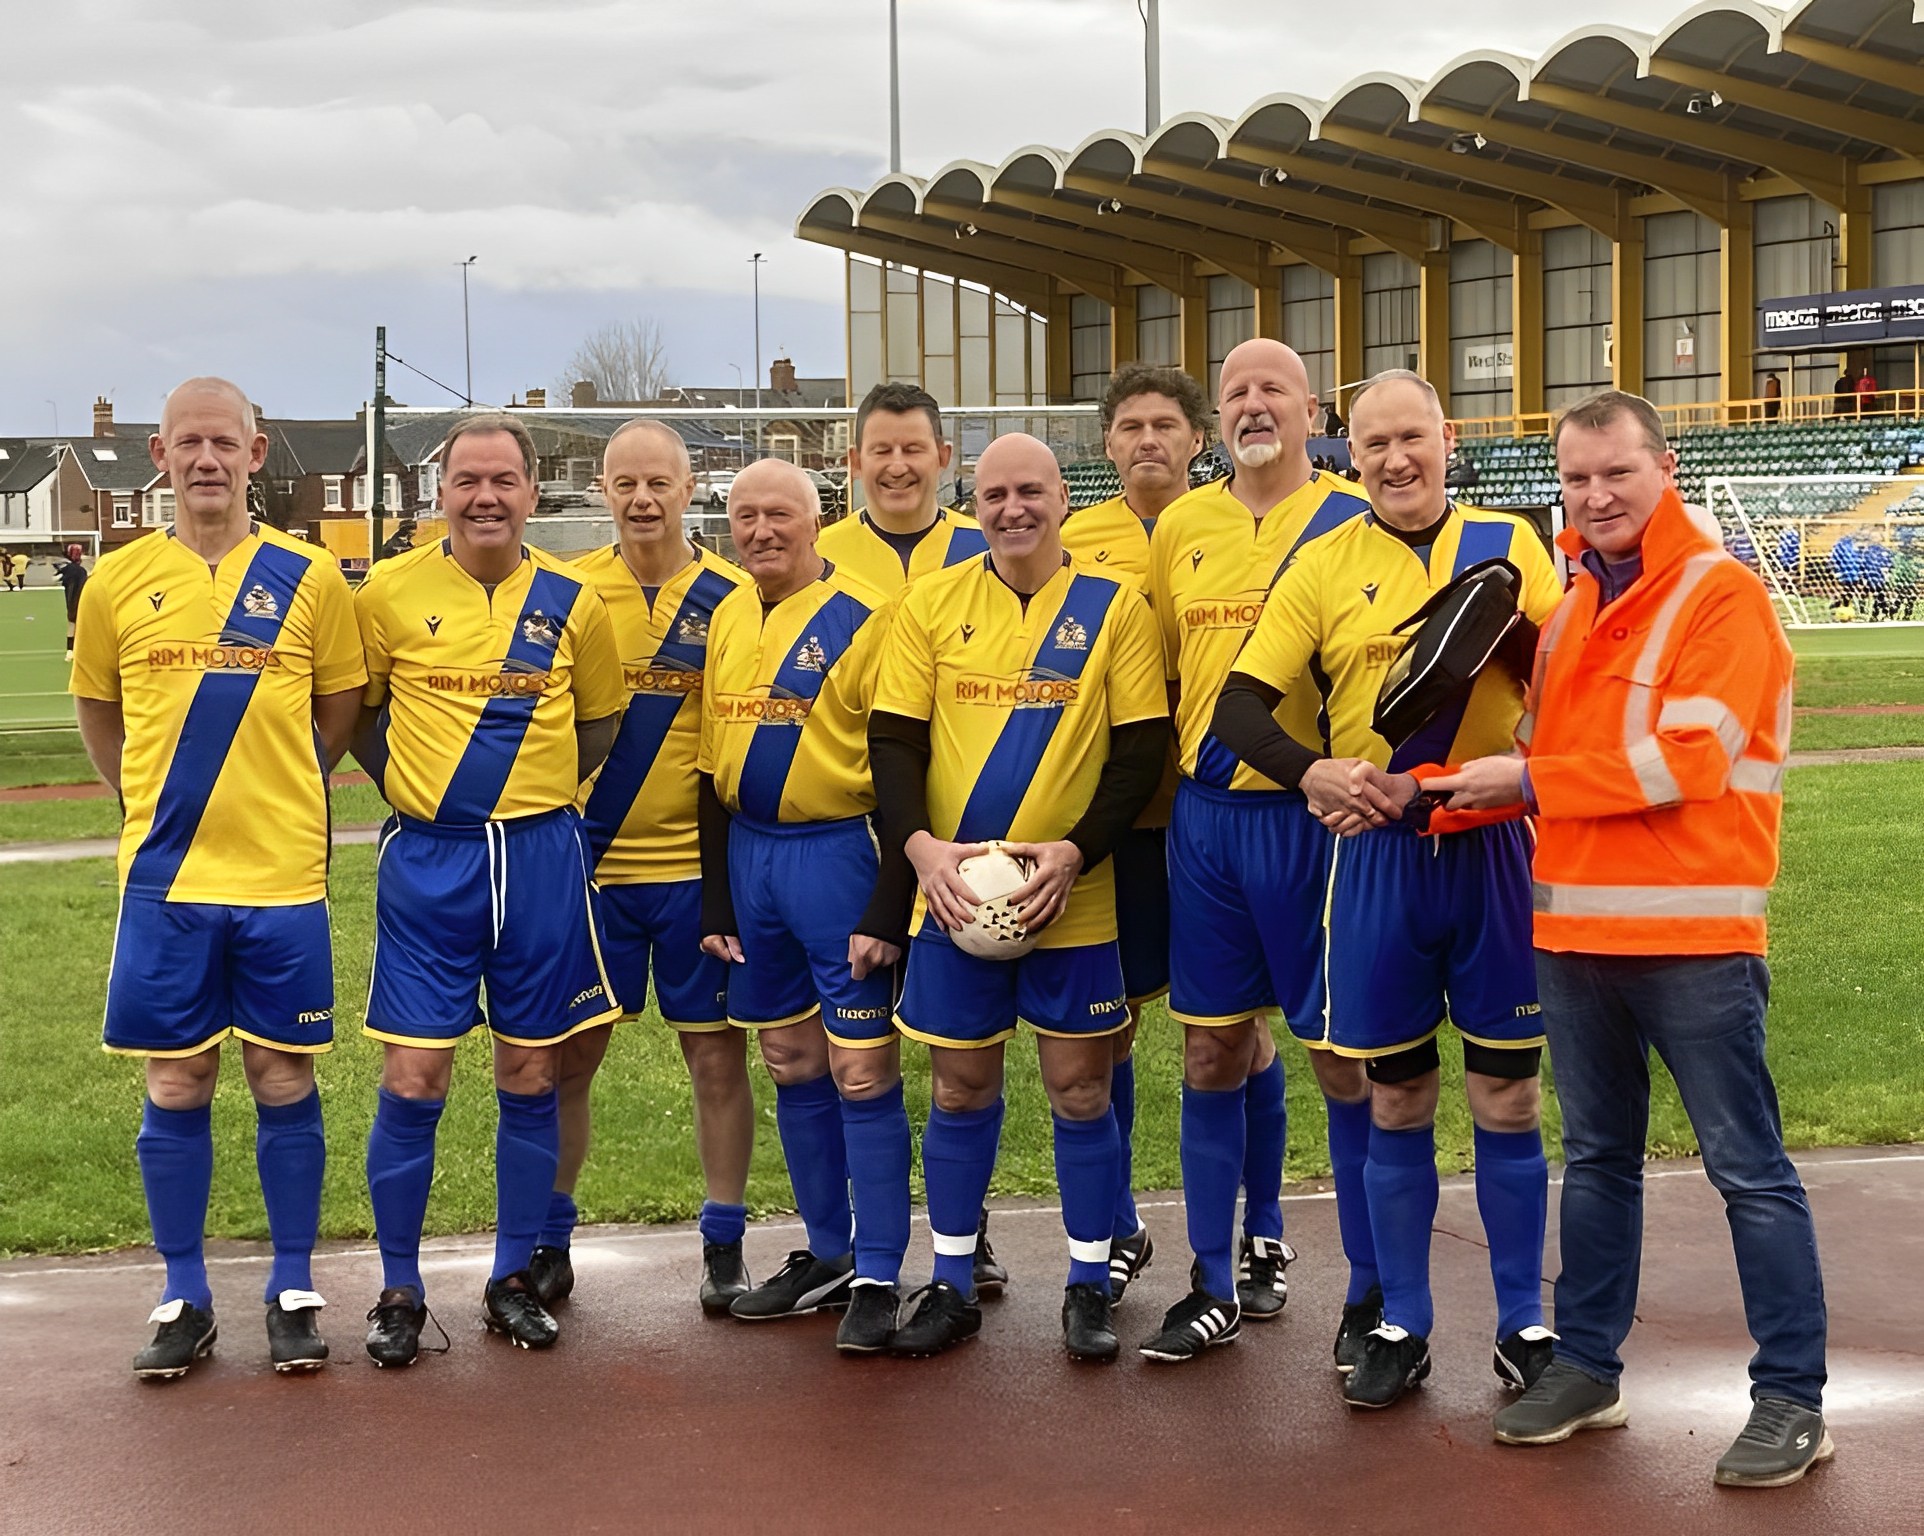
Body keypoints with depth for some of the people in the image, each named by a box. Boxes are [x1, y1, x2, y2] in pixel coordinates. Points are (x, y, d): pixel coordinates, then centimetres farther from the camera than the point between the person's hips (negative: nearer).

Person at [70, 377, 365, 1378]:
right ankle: (184, 1301, 18)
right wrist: (155, 803, 9)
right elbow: (98, 711, 15)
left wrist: (274, 795, 6)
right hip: (165, 880, 1)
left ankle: (293, 1294, 18)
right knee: (175, 1089, 6)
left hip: (282, 878, -1)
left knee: (285, 1083, 5)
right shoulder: (117, 582, 2)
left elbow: (341, 708, 10)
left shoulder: (308, 579, -1)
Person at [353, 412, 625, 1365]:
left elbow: (599, 722, 16)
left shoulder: (572, 602, 3)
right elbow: (355, 713, 9)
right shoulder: (390, 593, -2)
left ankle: (513, 1279, 21)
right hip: (427, 860, -2)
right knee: (413, 1080, -3)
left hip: (540, 857, 2)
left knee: (530, 1079, 7)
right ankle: (399, 1291, 11)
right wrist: (416, 788, 3)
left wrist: (536, 792, 7)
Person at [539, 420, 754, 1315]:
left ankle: (724, 1246, 17)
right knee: (569, 1055, 6)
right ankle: (549, 1243, 19)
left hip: (699, 862, -1)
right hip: (587, 862, 1)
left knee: (715, 1051, 5)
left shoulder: (732, 597, -1)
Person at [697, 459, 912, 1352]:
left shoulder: (862, 618, -9)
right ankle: (827, 1254, 25)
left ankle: (877, 1278, 4)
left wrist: (888, 909, -16)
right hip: (749, 854, 7)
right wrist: (715, 902, 13)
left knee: (861, 1071, -4)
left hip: (837, 853, -7)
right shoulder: (727, 620, 11)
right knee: (791, 1066, 13)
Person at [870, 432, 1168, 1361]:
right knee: (960, 1089, 9)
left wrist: (1077, 850, -16)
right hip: (952, 892, 1)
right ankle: (952, 1285, 22)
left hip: (1071, 897, -1)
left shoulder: (1115, 608, -2)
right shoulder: (931, 603, 3)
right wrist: (918, 844, -15)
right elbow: (892, 737, 0)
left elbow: (1143, 751, -4)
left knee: (1079, 1087, 5)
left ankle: (1089, 1287, 18)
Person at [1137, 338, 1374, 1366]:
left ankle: (1376, 1289, 12)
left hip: (1312, 813, -4)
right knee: (1214, 1050, 10)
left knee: (1343, 1054, 0)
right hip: (1204, 811, 5)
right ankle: (1223, 1279, 21)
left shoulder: (1355, 522, -3)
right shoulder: (1179, 526, 10)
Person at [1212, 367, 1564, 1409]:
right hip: (1378, 855, 0)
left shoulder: (1509, 544, 4)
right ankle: (1400, 1326, 21)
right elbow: (1239, 707, -2)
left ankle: (1523, 1323, 20)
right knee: (1396, 1102, 8)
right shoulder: (1324, 565, 2)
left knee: (1506, 1098, 6)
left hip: (1493, 851, 0)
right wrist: (1313, 773, -21)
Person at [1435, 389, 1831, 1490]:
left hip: (1693, 939, -7)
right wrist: (1425, 793, -1)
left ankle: (1793, 1399, 7)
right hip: (1576, 934, 7)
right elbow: (1535, 752, 14)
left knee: (1750, 1170, 1)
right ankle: (1588, 1368, 26)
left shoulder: (1722, 596, -9)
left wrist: (1532, 782, -16)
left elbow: (1690, 757, -19)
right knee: (1598, 1158, 15)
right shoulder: (1570, 607, 14)